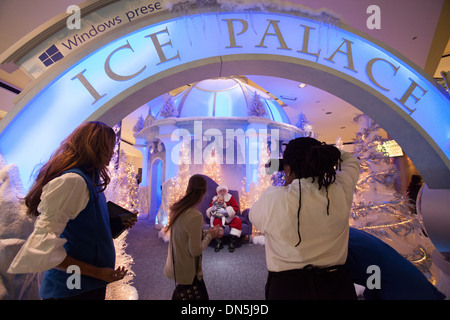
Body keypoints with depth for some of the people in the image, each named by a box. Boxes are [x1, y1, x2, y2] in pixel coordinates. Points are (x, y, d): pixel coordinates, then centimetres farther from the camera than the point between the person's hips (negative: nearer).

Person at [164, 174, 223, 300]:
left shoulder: (176, 208, -5)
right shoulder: (195, 216, -30)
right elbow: (195, 251, -22)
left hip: (175, 265, 8)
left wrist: (207, 233, 3)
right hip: (188, 272, -7)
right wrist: (209, 235, -9)